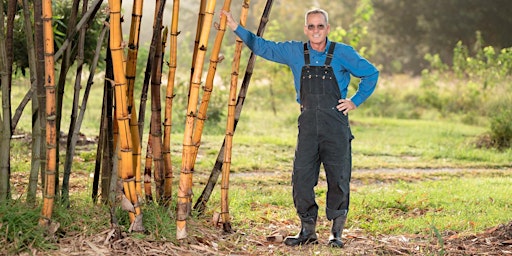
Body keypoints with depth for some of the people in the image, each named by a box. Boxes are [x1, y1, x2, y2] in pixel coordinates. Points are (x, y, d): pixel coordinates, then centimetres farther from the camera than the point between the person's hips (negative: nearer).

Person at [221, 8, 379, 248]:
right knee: (301, 177, -2)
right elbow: (262, 47, 17)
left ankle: (336, 232, 11)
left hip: (335, 124, -3)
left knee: (338, 179, 0)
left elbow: (371, 73, 9)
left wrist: (355, 101, 3)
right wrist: (236, 27, 12)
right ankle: (307, 230, 9)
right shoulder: (294, 52, 7)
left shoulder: (343, 53, 0)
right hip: (308, 123, 3)